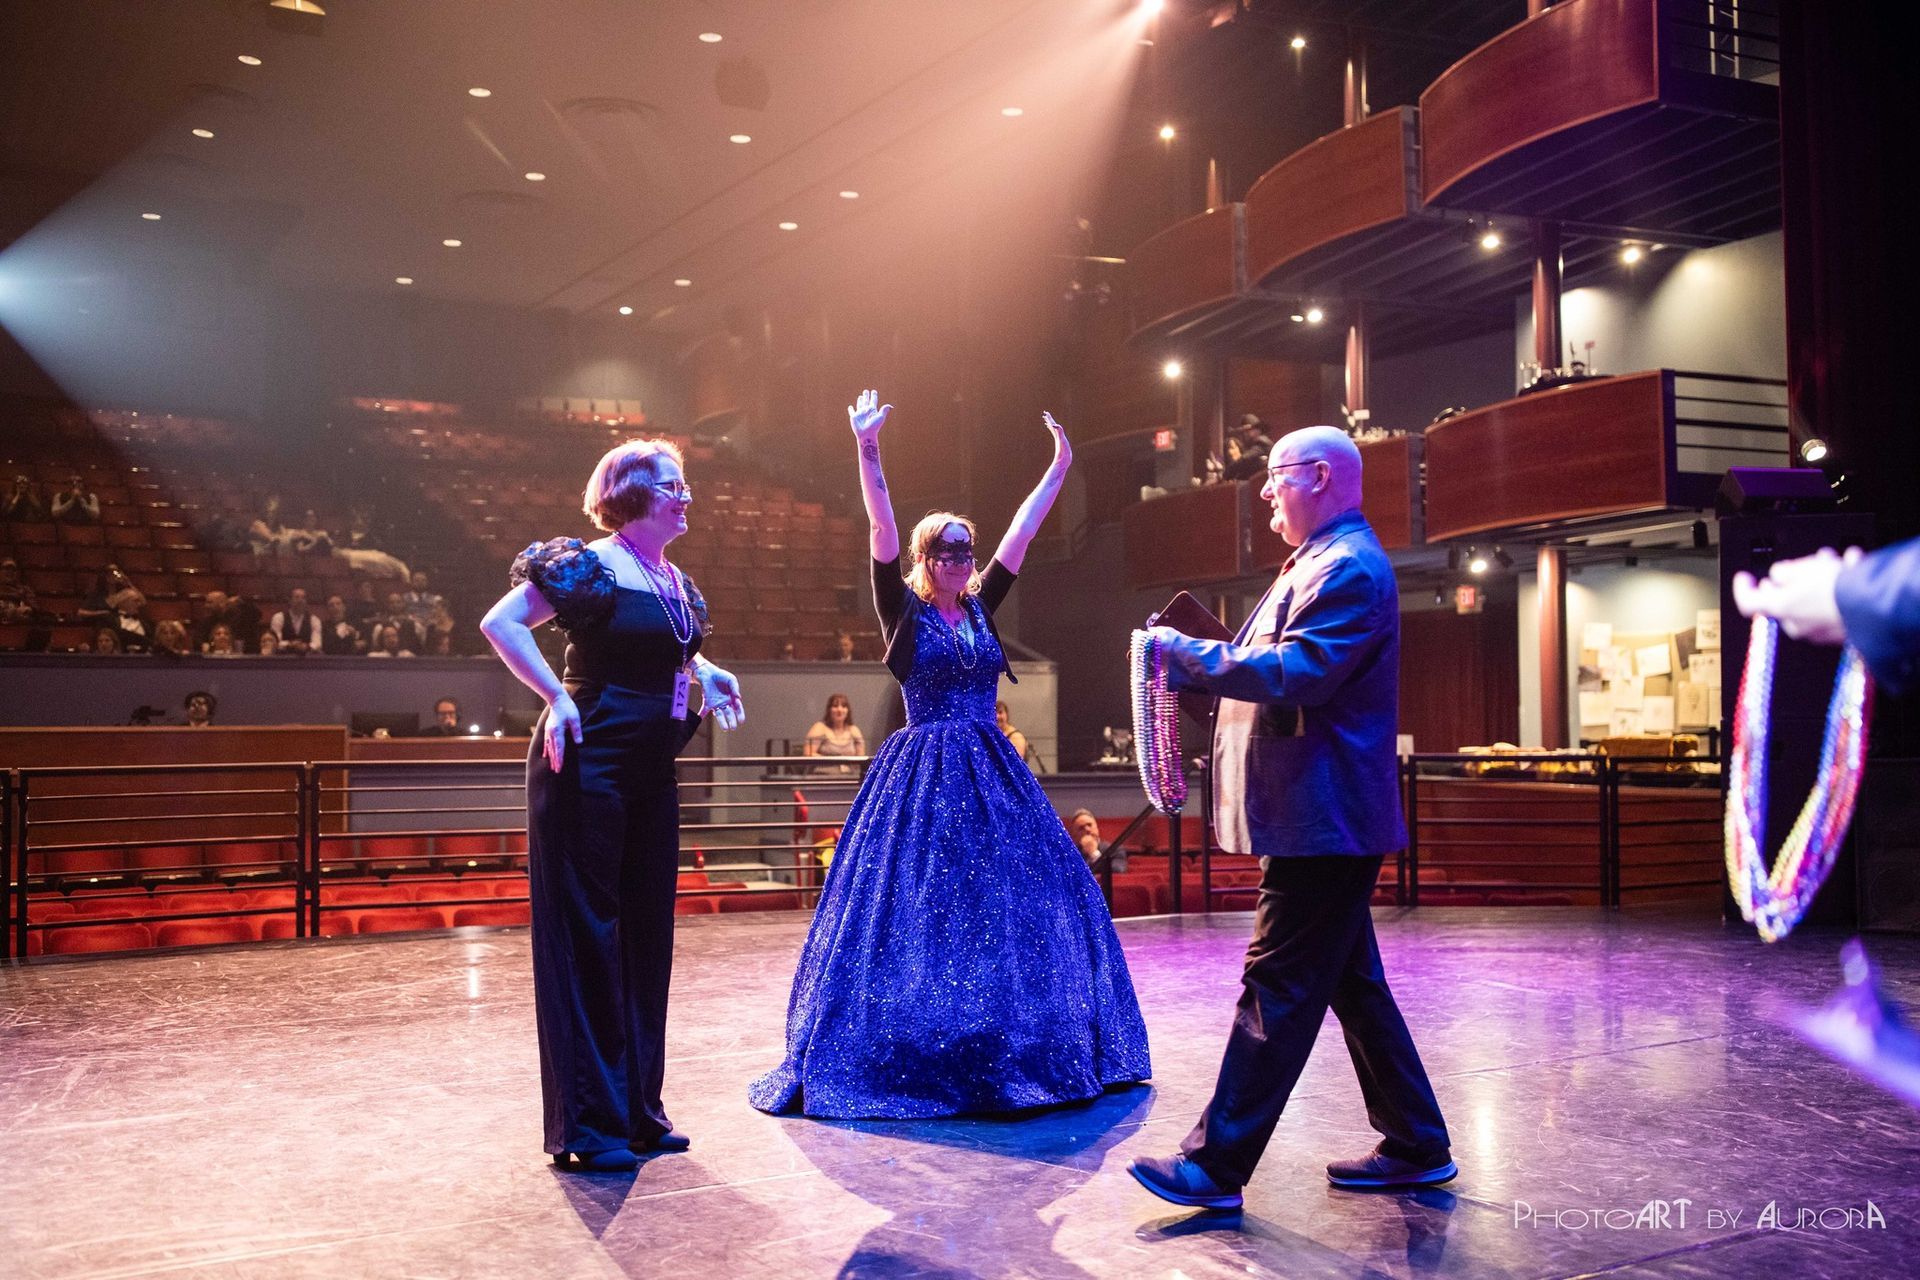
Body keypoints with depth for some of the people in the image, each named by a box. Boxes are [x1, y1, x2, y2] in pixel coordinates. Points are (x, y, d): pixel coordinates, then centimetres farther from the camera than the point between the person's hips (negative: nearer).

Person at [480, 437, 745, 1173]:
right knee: (585, 936, -3)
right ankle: (586, 1125, 5)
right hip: (589, 771, -8)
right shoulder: (589, 564, -10)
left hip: (651, 777, 8)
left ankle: (637, 1107, 22)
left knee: (645, 936, 11)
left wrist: (707, 674, 12)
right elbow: (500, 623, -15)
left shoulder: (677, 582, 13)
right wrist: (557, 697, -19)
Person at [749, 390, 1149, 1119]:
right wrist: (867, 454, -26)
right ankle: (907, 1060, 6)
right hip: (923, 776, -5)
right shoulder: (904, 612, -3)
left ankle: (1008, 1054, 20)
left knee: (1017, 902, 6)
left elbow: (1022, 533, 8)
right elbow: (882, 533, -16)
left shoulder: (980, 608, 10)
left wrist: (1059, 466, 6)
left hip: (991, 773, 6)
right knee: (915, 910, -5)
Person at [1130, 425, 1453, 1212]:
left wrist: (1192, 654, -16)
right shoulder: (1323, 564, 21)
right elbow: (1274, 672, 22)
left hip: (1324, 818, -11)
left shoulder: (1350, 567, -14)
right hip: (1319, 817, 11)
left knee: (1279, 990, -8)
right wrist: (1194, 665, 7)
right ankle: (1414, 1148, 24)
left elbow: (1296, 675, -25)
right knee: (1352, 984, 15)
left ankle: (1216, 1167, -4)